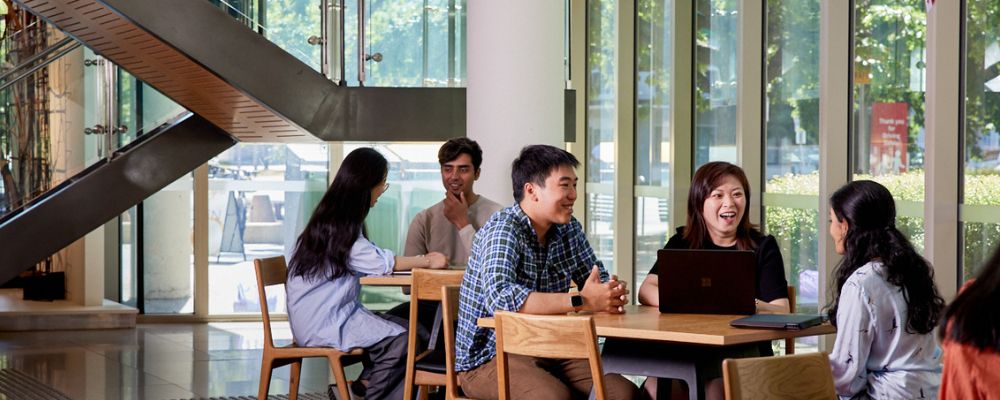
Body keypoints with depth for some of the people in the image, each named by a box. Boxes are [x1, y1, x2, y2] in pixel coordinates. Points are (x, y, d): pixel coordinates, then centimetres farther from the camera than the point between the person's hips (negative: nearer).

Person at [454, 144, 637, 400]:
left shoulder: (569, 230, 6)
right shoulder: (503, 230, -17)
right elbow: (500, 298, -33)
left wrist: (613, 293, -15)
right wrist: (581, 301, -34)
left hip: (549, 352, 6)